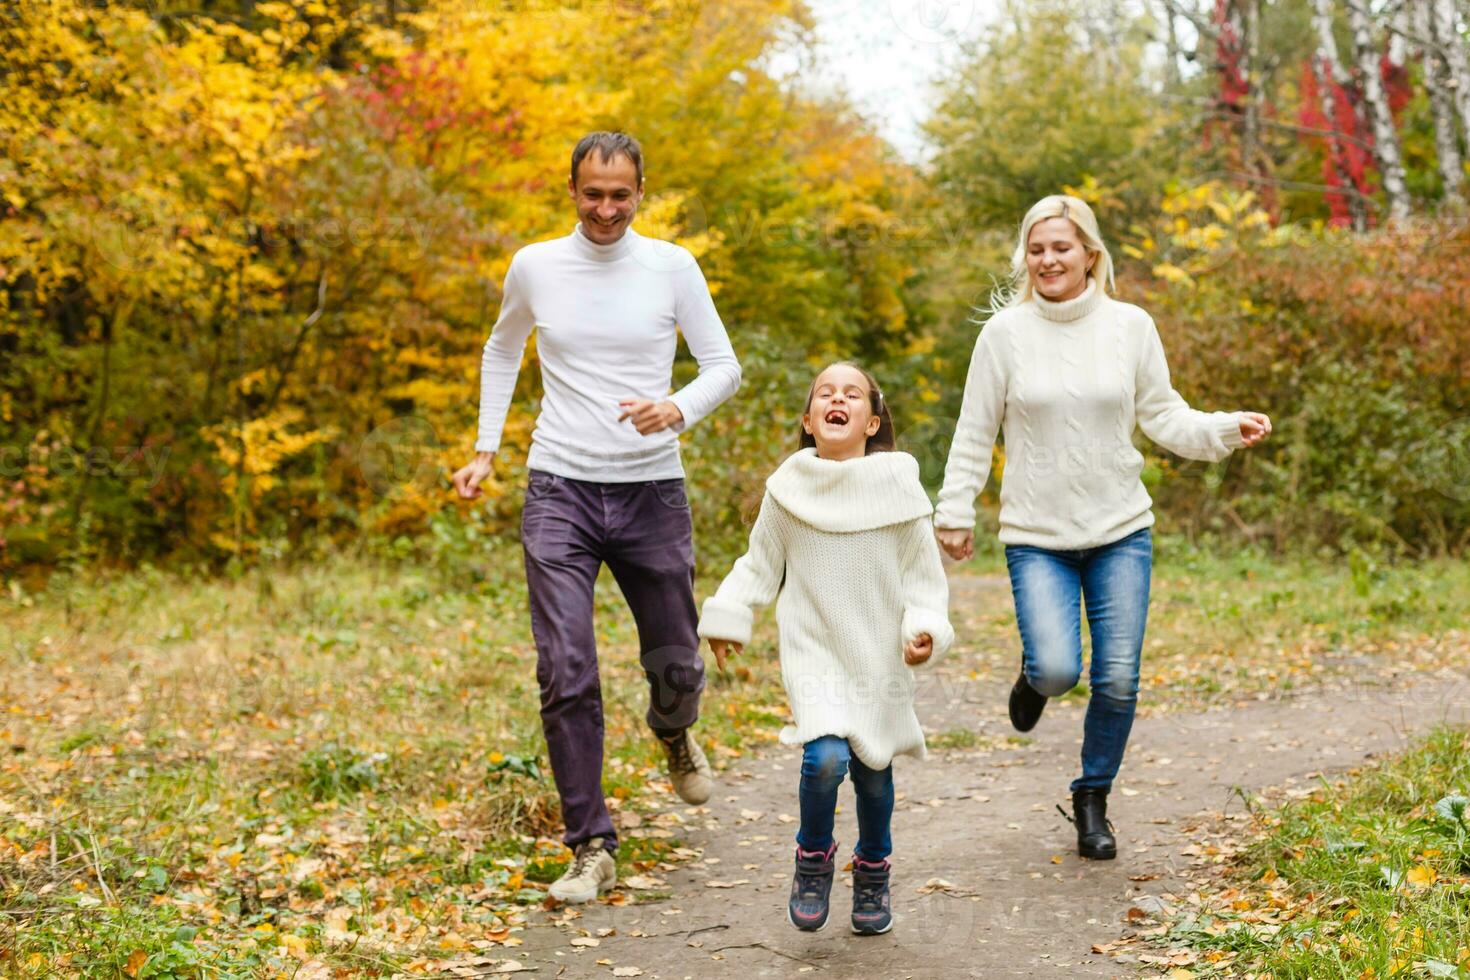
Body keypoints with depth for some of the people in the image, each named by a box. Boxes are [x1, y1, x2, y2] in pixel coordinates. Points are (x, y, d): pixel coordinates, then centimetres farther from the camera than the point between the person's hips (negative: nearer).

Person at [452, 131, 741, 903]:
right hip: (560, 492, 0)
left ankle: (674, 734, 47)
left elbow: (724, 366, 3)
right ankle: (592, 848, 0)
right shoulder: (535, 267, 3)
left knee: (675, 665, 10)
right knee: (566, 674, -9)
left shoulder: (671, 268, 0)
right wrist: (484, 449, 14)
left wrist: (679, 410, -18)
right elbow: (501, 352, 21)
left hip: (653, 491, 0)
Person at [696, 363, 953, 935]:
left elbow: (924, 574, 0)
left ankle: (872, 872, 37)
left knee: (872, 771, 10)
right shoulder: (788, 489, -3)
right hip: (813, 652, -1)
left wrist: (925, 629, -14)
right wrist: (727, 618, 2)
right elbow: (760, 565, 9)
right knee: (825, 757, -21)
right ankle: (813, 857, 8)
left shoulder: (897, 487, -5)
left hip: (881, 657, 1)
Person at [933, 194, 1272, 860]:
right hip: (1037, 537, -2)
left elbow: (1163, 417, 7)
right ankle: (1034, 674, 23)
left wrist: (1228, 430, -9)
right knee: (1058, 669, -17)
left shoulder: (1131, 326, 1)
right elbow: (975, 433, 3)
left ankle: (1093, 800, 24)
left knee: (1118, 679, 1)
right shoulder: (1006, 331, -3)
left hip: (1121, 531, 2)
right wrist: (954, 512, 2)